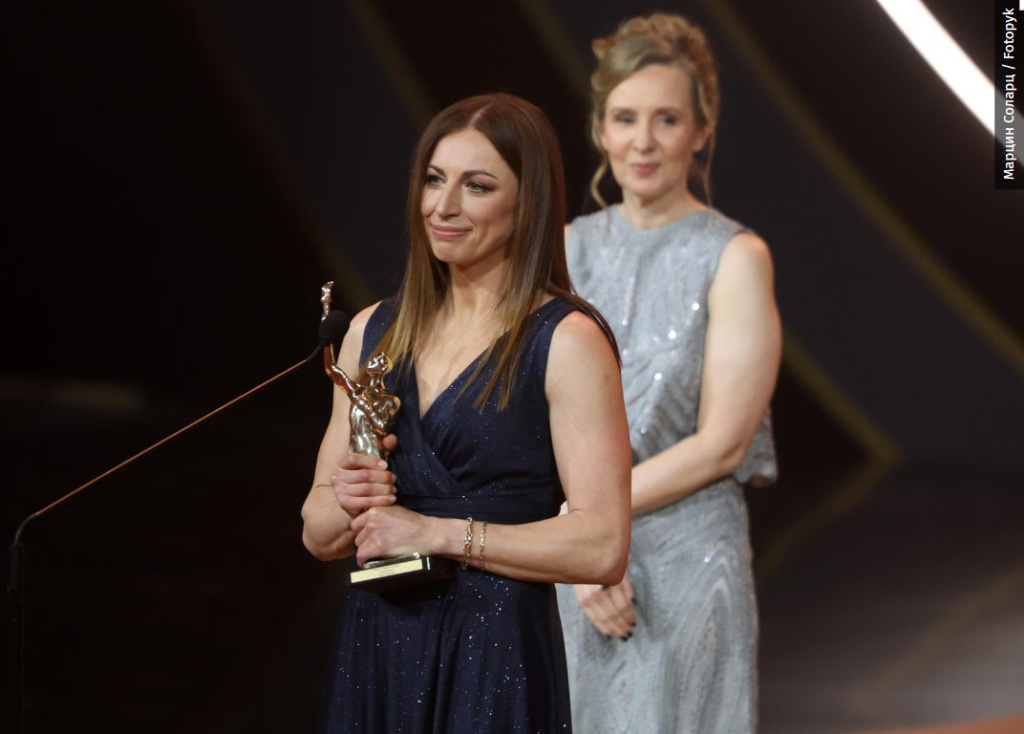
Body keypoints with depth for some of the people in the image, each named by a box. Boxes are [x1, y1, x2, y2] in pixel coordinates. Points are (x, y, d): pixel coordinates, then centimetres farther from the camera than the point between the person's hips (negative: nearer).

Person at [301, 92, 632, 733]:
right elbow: (319, 534, 13)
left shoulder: (567, 340, -8)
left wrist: (439, 532, -14)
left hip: (495, 659, -5)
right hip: (373, 651, 5)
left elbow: (602, 548, -16)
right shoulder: (374, 331, 10)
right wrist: (350, 506, -9)